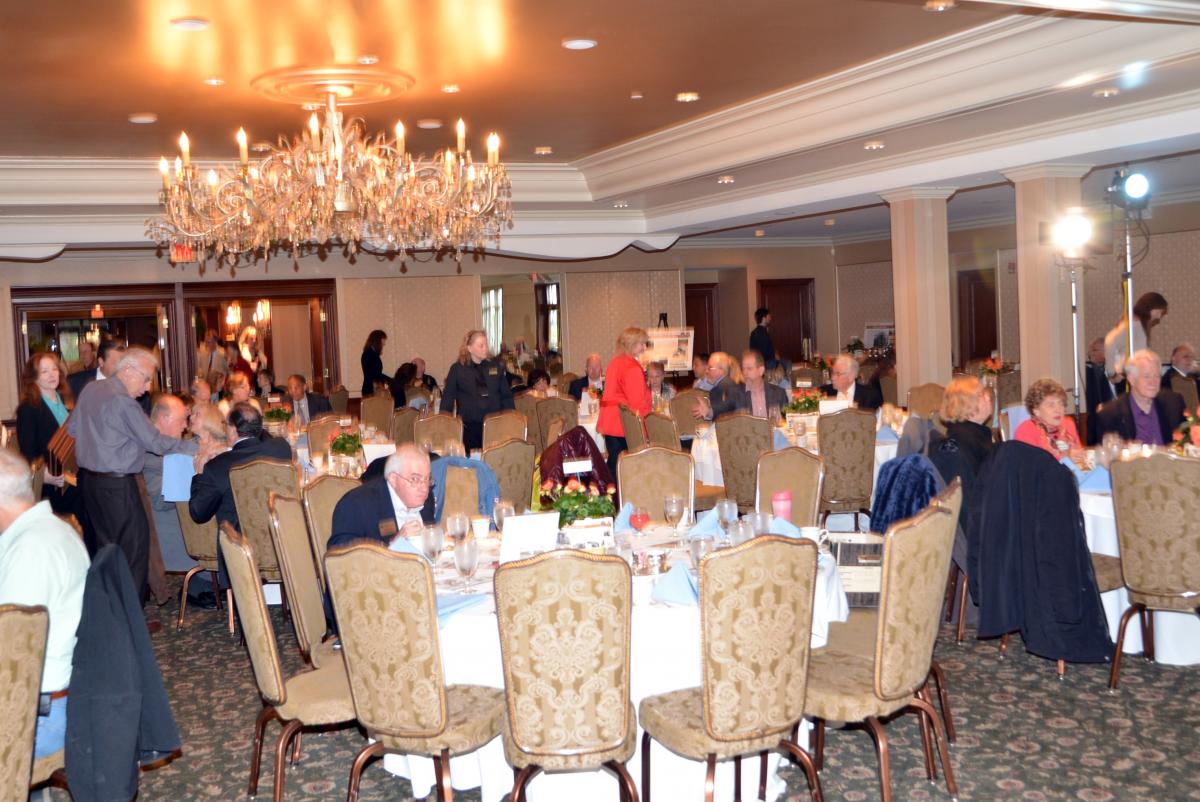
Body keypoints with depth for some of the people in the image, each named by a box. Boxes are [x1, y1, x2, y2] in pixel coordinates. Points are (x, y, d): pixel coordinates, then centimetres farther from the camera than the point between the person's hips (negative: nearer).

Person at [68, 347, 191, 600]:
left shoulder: (90, 390, 8)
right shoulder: (123, 402, -19)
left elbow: (72, 429, 18)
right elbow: (155, 442, -17)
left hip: (87, 478, 9)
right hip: (116, 484, -9)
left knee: (100, 545, 17)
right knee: (135, 546, -3)